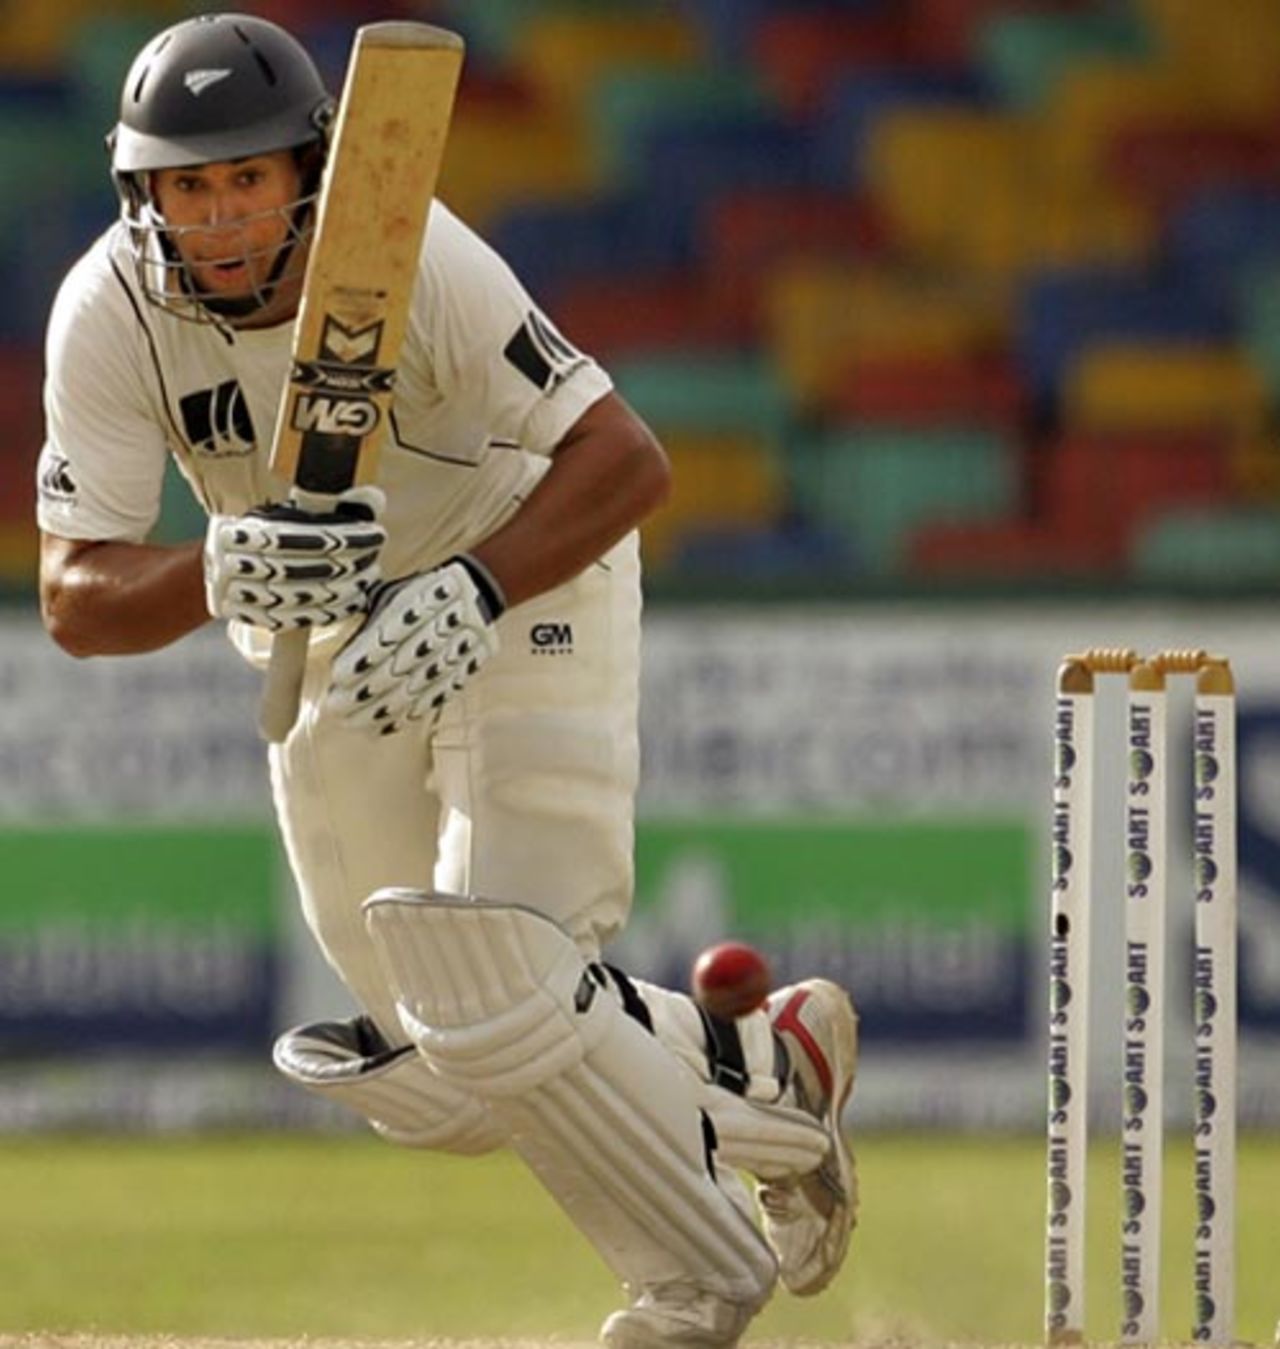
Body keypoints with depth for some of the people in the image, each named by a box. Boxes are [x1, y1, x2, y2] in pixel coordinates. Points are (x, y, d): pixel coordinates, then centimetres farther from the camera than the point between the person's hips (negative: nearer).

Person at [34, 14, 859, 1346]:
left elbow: (625, 459, -31)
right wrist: (216, 576, -45)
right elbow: (76, 601, -24)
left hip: (527, 595, -5)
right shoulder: (108, 315, -21)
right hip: (324, 657, 5)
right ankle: (766, 1073, 30)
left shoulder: (413, 260, -30)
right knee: (432, 1077, 8)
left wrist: (471, 588, -46)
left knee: (494, 992, -19)